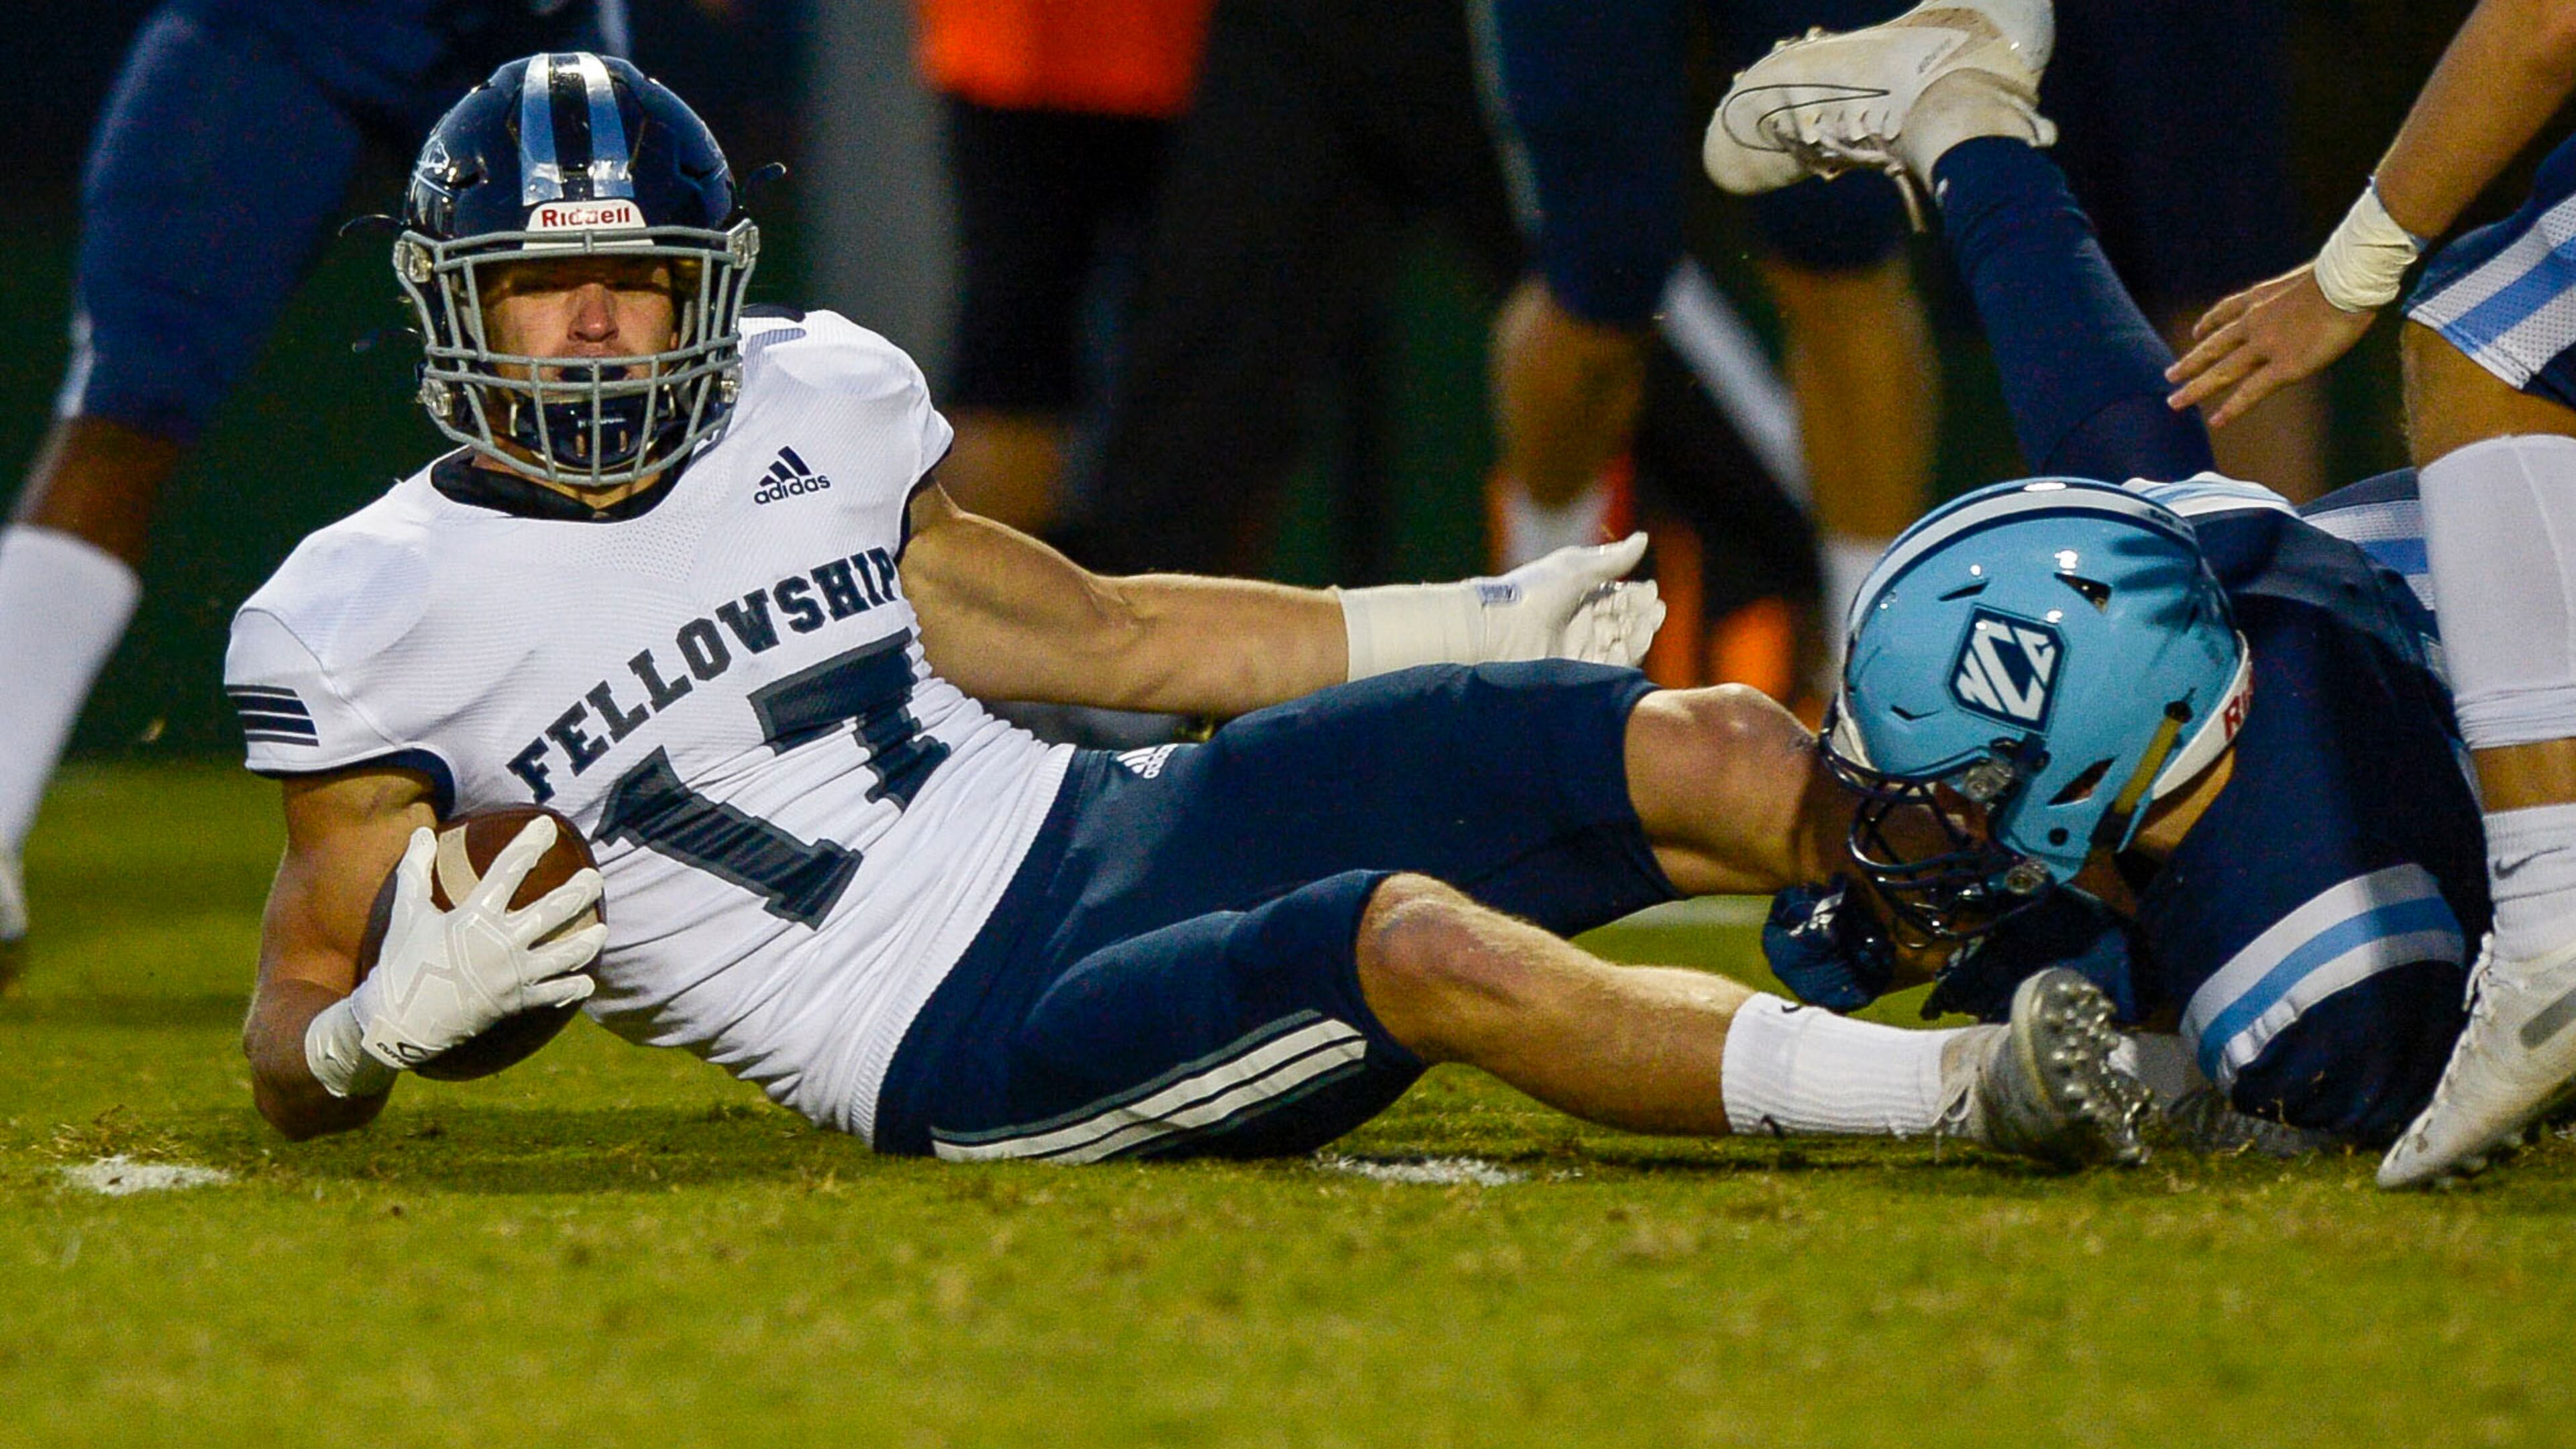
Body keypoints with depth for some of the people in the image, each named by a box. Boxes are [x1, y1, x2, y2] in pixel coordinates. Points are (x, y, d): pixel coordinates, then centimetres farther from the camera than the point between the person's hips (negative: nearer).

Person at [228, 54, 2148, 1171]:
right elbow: (292, 1054, 3)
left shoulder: (809, 411, 10)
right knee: (1409, 941, -34)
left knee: (1703, 753, -9)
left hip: (1110, 827, 7)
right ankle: (1961, 1090, -42)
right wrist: (403, 1010, -22)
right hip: (981, 1054, -7)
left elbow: (1097, 636, 24)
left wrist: (1470, 624, 19)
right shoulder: (377, 622, -4)